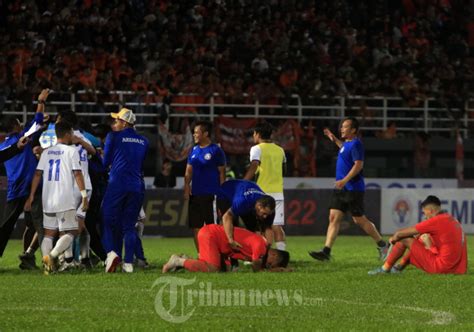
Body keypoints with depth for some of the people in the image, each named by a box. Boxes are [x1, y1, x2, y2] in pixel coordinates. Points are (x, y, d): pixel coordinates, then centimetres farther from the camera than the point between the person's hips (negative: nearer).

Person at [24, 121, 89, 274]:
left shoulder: (46, 152, 12)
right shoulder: (71, 151, -2)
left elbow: (37, 174, 9)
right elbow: (77, 174, -9)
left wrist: (31, 197, 12)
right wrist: (84, 195, -7)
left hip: (48, 200, 5)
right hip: (66, 200, -5)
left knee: (49, 233, 13)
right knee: (69, 232, 0)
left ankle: (47, 260, -4)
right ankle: (52, 255, -23)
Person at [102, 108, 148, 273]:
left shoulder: (114, 137, 0)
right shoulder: (143, 141, 14)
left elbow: (106, 162, 7)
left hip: (117, 184, -4)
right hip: (137, 187, 4)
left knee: (109, 222, 3)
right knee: (129, 225, 8)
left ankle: (111, 252, -19)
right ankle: (128, 263, 2)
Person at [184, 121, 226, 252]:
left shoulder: (216, 151, -5)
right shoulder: (194, 150, 12)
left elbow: (222, 173, -4)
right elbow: (189, 171, 14)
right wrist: (187, 185, -3)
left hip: (211, 195, -6)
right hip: (195, 194, 6)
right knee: (196, 227, 7)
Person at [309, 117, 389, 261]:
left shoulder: (356, 144, -15)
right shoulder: (347, 143, 14)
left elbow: (358, 165, -24)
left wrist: (344, 180, -30)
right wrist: (335, 140, 34)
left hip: (353, 189, -9)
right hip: (341, 189, 9)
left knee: (359, 220, -2)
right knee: (333, 217, -1)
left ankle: (382, 245, 14)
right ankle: (326, 251, -7)